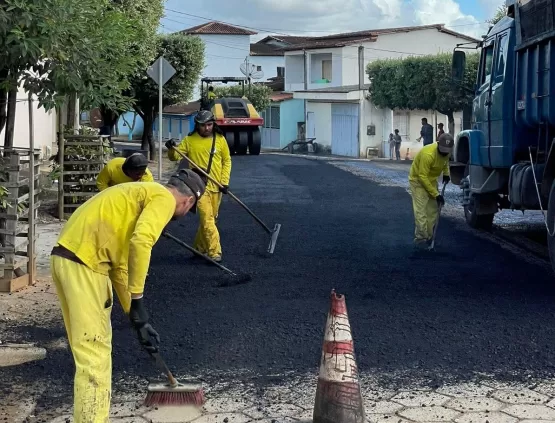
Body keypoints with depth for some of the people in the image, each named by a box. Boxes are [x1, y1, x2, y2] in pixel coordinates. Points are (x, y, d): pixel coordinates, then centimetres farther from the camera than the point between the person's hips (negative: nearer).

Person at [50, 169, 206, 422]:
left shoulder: (143, 194, 26)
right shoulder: (164, 198, -2)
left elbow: (119, 265, 24)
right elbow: (141, 242, -23)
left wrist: (136, 317, 22)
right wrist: (137, 300, -16)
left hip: (66, 257, 10)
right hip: (83, 263, -10)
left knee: (89, 347, 19)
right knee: (94, 353, -8)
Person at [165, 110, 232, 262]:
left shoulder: (220, 139, 3)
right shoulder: (190, 140, -1)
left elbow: (227, 161, 7)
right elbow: (176, 156, 0)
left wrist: (225, 181, -1)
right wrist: (172, 149, -22)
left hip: (216, 186, 3)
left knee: (210, 218, 12)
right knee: (207, 219, -11)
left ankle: (199, 248, 28)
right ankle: (214, 252, -11)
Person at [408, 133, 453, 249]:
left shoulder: (446, 152, -11)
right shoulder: (428, 154, -34)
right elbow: (422, 177, -30)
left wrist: (446, 173, 0)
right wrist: (436, 194, -28)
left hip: (431, 180, 8)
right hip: (418, 180, -8)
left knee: (433, 209, 7)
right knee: (421, 210, -14)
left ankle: (429, 237, 15)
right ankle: (420, 238, -11)